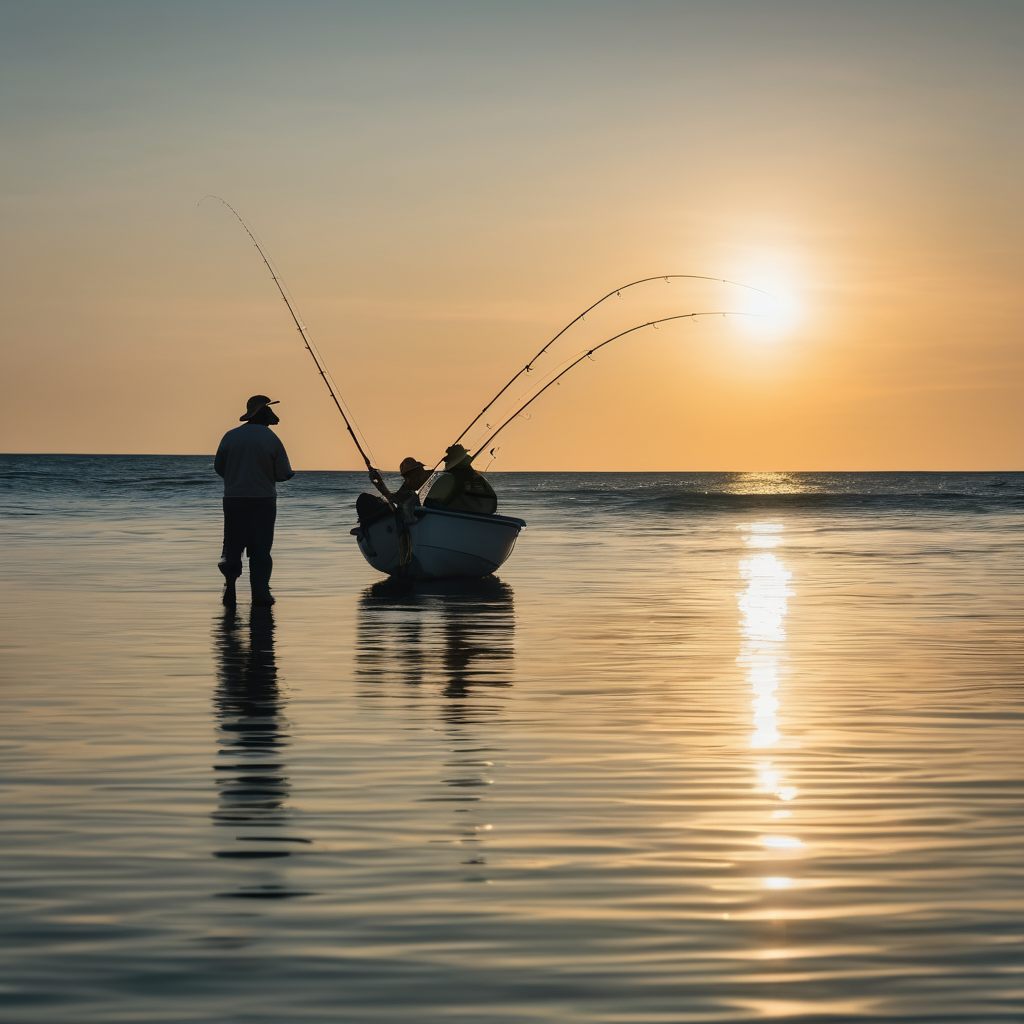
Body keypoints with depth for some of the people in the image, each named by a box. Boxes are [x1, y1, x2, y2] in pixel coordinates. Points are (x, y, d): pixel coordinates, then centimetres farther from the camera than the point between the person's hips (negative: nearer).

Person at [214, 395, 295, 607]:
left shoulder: (230, 436, -3)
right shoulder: (272, 439, -7)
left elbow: (218, 466, 5)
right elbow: (283, 473, -4)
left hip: (234, 499, 1)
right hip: (263, 500, -1)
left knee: (233, 545, 10)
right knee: (261, 549, 6)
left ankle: (230, 586, -10)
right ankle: (260, 593, -2)